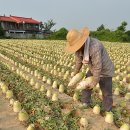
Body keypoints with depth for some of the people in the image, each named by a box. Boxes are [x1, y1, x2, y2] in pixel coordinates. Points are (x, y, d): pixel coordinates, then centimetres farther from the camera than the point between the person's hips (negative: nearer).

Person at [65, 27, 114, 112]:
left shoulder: (94, 47, -40)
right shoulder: (80, 46, -13)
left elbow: (98, 66, -33)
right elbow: (79, 60, 4)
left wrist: (95, 82, -22)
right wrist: (76, 72, 17)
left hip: (105, 71, -7)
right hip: (93, 70, 8)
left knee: (107, 93, 4)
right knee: (86, 85, 16)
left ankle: (108, 112, 23)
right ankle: (85, 104, 35)